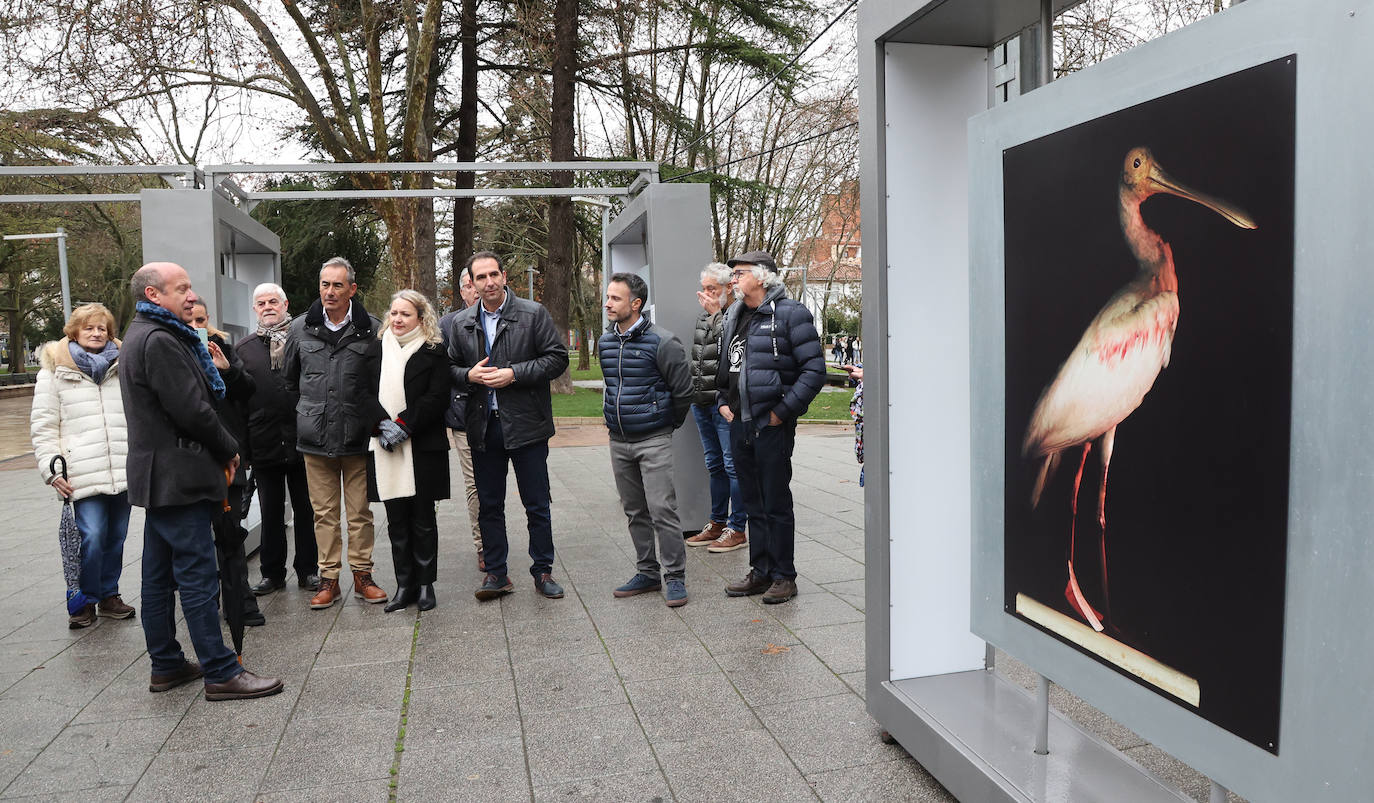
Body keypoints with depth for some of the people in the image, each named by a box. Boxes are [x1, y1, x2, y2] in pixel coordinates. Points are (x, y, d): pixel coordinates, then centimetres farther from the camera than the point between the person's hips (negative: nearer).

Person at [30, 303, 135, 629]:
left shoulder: (122, 368, 15)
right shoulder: (54, 371, 5)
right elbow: (42, 426, 2)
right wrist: (51, 469, -6)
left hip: (123, 471, 4)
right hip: (83, 476, -4)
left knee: (116, 537, 9)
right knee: (91, 537, -12)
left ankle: (109, 595, 24)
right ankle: (83, 601, 5)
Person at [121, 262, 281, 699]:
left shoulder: (142, 336, 17)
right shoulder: (159, 340, -17)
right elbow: (191, 410, -20)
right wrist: (230, 450, -5)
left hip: (158, 477, 11)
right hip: (178, 477, -11)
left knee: (159, 576, 14)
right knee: (198, 577, -7)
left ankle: (166, 665, 24)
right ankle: (221, 673, -1)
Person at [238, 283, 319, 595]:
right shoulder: (244, 348, 9)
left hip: (302, 441, -2)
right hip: (264, 444, 2)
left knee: (305, 511, 9)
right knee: (271, 513, 12)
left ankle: (307, 570, 21)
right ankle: (273, 574, 22)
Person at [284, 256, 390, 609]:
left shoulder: (372, 330, -4)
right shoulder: (300, 329, 5)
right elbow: (290, 381, 17)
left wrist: (371, 420, 5)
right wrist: (306, 416, 16)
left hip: (358, 438, -2)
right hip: (315, 439, 2)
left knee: (360, 511, 6)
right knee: (324, 511, 9)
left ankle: (362, 575, 19)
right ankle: (329, 577, 19)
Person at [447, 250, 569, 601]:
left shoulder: (533, 314, -3)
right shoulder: (461, 323, 9)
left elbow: (557, 358, -7)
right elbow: (450, 368, 15)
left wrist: (514, 374, -16)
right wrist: (469, 375, -7)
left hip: (526, 425, -3)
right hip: (483, 427, 4)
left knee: (537, 505, 5)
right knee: (489, 505, 10)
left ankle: (543, 571, 19)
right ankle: (496, 573, 22)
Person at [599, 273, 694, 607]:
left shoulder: (661, 342, -13)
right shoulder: (605, 342, 7)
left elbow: (683, 390, -7)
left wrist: (667, 424, 4)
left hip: (653, 441, -6)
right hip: (619, 441, 7)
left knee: (662, 510, -9)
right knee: (634, 511, 12)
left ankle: (675, 576, 3)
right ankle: (647, 572, 24)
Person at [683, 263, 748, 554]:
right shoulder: (703, 315, 16)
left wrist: (715, 314, -19)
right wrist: (694, 393, 23)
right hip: (701, 402, 9)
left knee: (732, 464, -4)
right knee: (714, 465, 15)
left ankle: (737, 529, 4)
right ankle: (717, 523, 25)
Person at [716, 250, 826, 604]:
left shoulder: (790, 314, -9)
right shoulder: (733, 317, 14)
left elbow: (814, 369, -14)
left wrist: (783, 410, -16)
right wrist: (723, 401, 11)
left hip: (772, 425, -7)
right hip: (739, 425, 7)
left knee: (776, 503, 1)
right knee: (754, 503, 15)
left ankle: (784, 576, 15)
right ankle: (761, 572, 26)